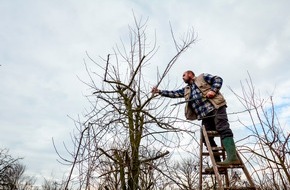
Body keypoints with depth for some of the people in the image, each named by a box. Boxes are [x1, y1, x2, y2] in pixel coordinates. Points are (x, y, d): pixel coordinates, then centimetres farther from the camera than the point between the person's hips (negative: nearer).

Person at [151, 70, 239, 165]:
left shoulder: (202, 77, 12)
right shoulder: (186, 90, 27)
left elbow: (218, 79, 4)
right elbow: (174, 93, 23)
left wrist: (213, 90, -13)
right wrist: (159, 91, 18)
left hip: (216, 108, -6)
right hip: (205, 115, 7)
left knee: (223, 129, -21)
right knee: (207, 138, -1)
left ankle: (232, 157, -27)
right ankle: (217, 162, 2)